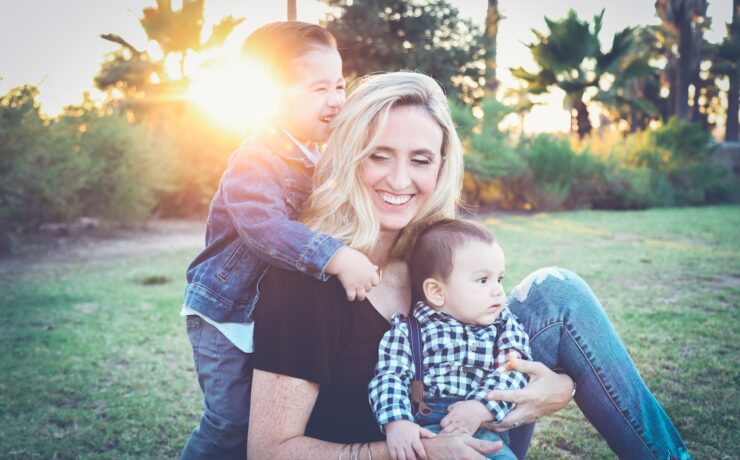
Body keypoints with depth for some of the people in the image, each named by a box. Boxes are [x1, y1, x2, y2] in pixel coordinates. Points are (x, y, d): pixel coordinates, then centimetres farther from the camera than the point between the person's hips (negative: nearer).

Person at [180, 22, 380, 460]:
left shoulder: (318, 157, 4)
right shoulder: (256, 159, -24)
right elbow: (262, 225, -41)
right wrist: (335, 257, -48)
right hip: (228, 312, -8)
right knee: (232, 423, -3)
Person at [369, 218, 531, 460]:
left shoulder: (505, 327, 15)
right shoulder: (407, 330, 8)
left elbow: (512, 372, 1)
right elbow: (390, 377, -1)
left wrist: (480, 407, -15)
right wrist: (397, 423, -19)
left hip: (482, 428, 2)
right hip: (421, 431, -1)